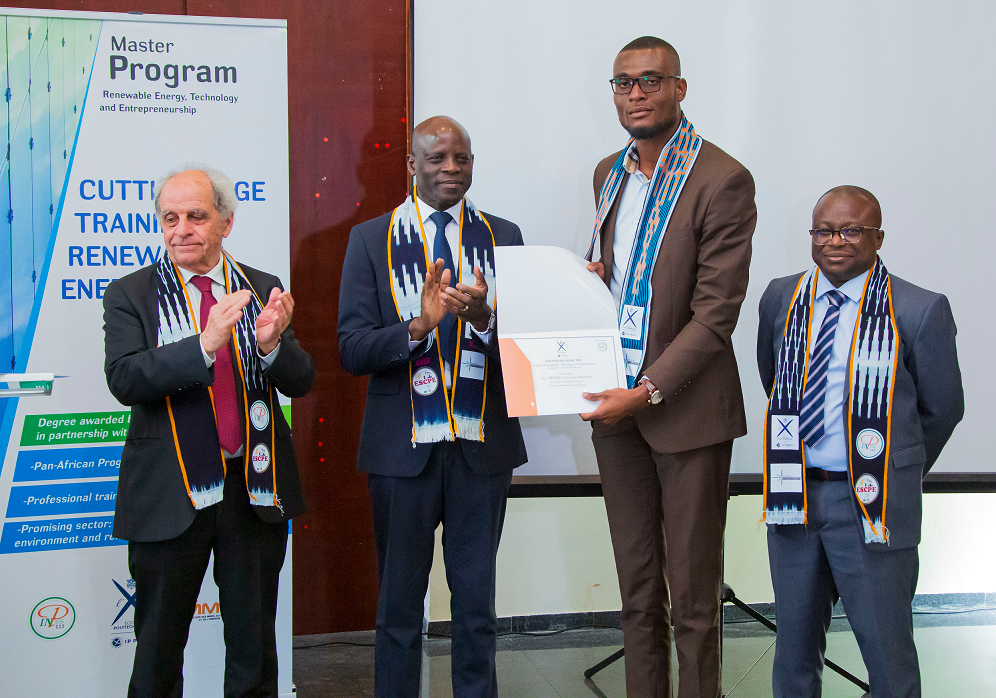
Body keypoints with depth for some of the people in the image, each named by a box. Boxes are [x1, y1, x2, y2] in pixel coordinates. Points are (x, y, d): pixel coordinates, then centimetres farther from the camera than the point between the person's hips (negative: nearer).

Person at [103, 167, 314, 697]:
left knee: (254, 644, 14)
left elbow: (301, 382, 1)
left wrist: (271, 343, -21)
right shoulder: (130, 294, -1)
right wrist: (205, 344, -28)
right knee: (158, 646, 10)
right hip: (169, 490, -2)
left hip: (255, 486, 2)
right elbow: (123, 380, -16)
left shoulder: (262, 290, 6)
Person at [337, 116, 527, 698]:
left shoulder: (503, 236, 6)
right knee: (400, 604, 11)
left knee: (477, 602, 11)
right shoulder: (371, 240, 1)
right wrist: (417, 327, -23)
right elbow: (353, 350, -7)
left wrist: (483, 318, -22)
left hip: (482, 446, 1)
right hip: (403, 447, -1)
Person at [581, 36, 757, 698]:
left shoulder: (722, 180, -11)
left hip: (687, 410, -6)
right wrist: (590, 278, 2)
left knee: (692, 595, 4)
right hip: (616, 404, 6)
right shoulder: (610, 173, 12)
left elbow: (716, 311, -15)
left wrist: (647, 392, -20)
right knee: (636, 585, 14)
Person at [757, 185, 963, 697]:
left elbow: (943, 408, 2)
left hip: (871, 502, -4)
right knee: (795, 639, 17)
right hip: (795, 493, 4)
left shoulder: (920, 311, -9)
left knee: (887, 649, 5)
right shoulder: (781, 298, 4)